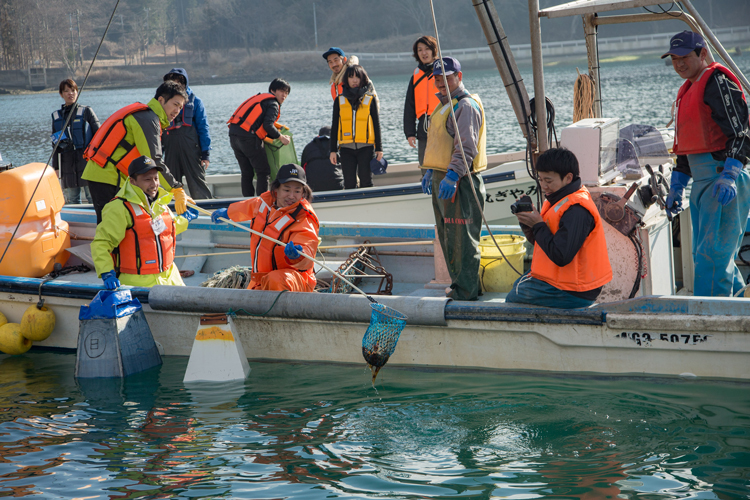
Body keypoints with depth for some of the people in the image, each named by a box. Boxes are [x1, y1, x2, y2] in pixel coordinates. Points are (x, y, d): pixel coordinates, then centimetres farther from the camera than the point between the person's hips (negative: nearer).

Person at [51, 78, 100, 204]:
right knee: (72, 200, 5)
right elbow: (55, 144, 16)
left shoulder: (86, 111, 3)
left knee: (93, 198, -6)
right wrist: (56, 167, 11)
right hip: (67, 163, 3)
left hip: (86, 160, -3)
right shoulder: (56, 116, 13)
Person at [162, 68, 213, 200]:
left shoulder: (194, 101, 6)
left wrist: (205, 153, -4)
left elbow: (203, 127, 4)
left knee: (198, 186, -4)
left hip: (191, 149, -3)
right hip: (170, 150, 3)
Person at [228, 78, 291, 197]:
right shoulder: (273, 104, 0)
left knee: (247, 173, 15)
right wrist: (281, 137, -1)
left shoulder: (260, 98, 26)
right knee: (263, 172, 0)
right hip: (248, 137, -8)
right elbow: (268, 125, -14)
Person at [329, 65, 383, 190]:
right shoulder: (339, 101, 11)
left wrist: (379, 148, 2)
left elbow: (376, 124, 7)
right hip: (347, 148, 1)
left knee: (366, 181, -5)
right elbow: (335, 127, 12)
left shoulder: (370, 99, 7)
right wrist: (333, 150, 7)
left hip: (366, 147, -1)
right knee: (349, 183, -2)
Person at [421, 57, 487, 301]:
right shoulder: (445, 105, 20)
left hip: (459, 182, -11)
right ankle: (459, 283, 25)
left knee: (461, 237, -8)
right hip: (441, 179, 11)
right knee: (447, 236, 16)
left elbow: (467, 147, -22)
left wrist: (453, 175, -31)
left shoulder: (466, 106, -13)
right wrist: (430, 171, 29)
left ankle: (466, 291, -5)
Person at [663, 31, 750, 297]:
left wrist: (728, 176, -27)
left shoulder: (718, 82, -9)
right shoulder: (688, 90, 21)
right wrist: (676, 185, 24)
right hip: (701, 181, 10)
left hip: (722, 178, -10)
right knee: (703, 255, 13)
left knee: (711, 254, -12)